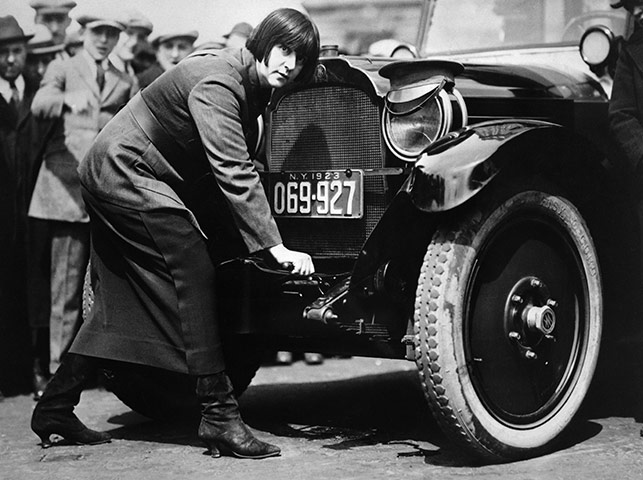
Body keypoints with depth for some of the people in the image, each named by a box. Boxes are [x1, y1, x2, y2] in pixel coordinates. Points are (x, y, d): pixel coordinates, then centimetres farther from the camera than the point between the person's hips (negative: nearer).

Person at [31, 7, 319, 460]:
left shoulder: (251, 85, 4)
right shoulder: (216, 81, -24)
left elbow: (242, 163, 13)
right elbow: (233, 172, -32)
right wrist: (274, 246, -35)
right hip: (125, 172, -10)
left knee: (122, 298, 13)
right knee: (195, 272, -16)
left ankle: (55, 406, 22)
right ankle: (219, 416, -15)